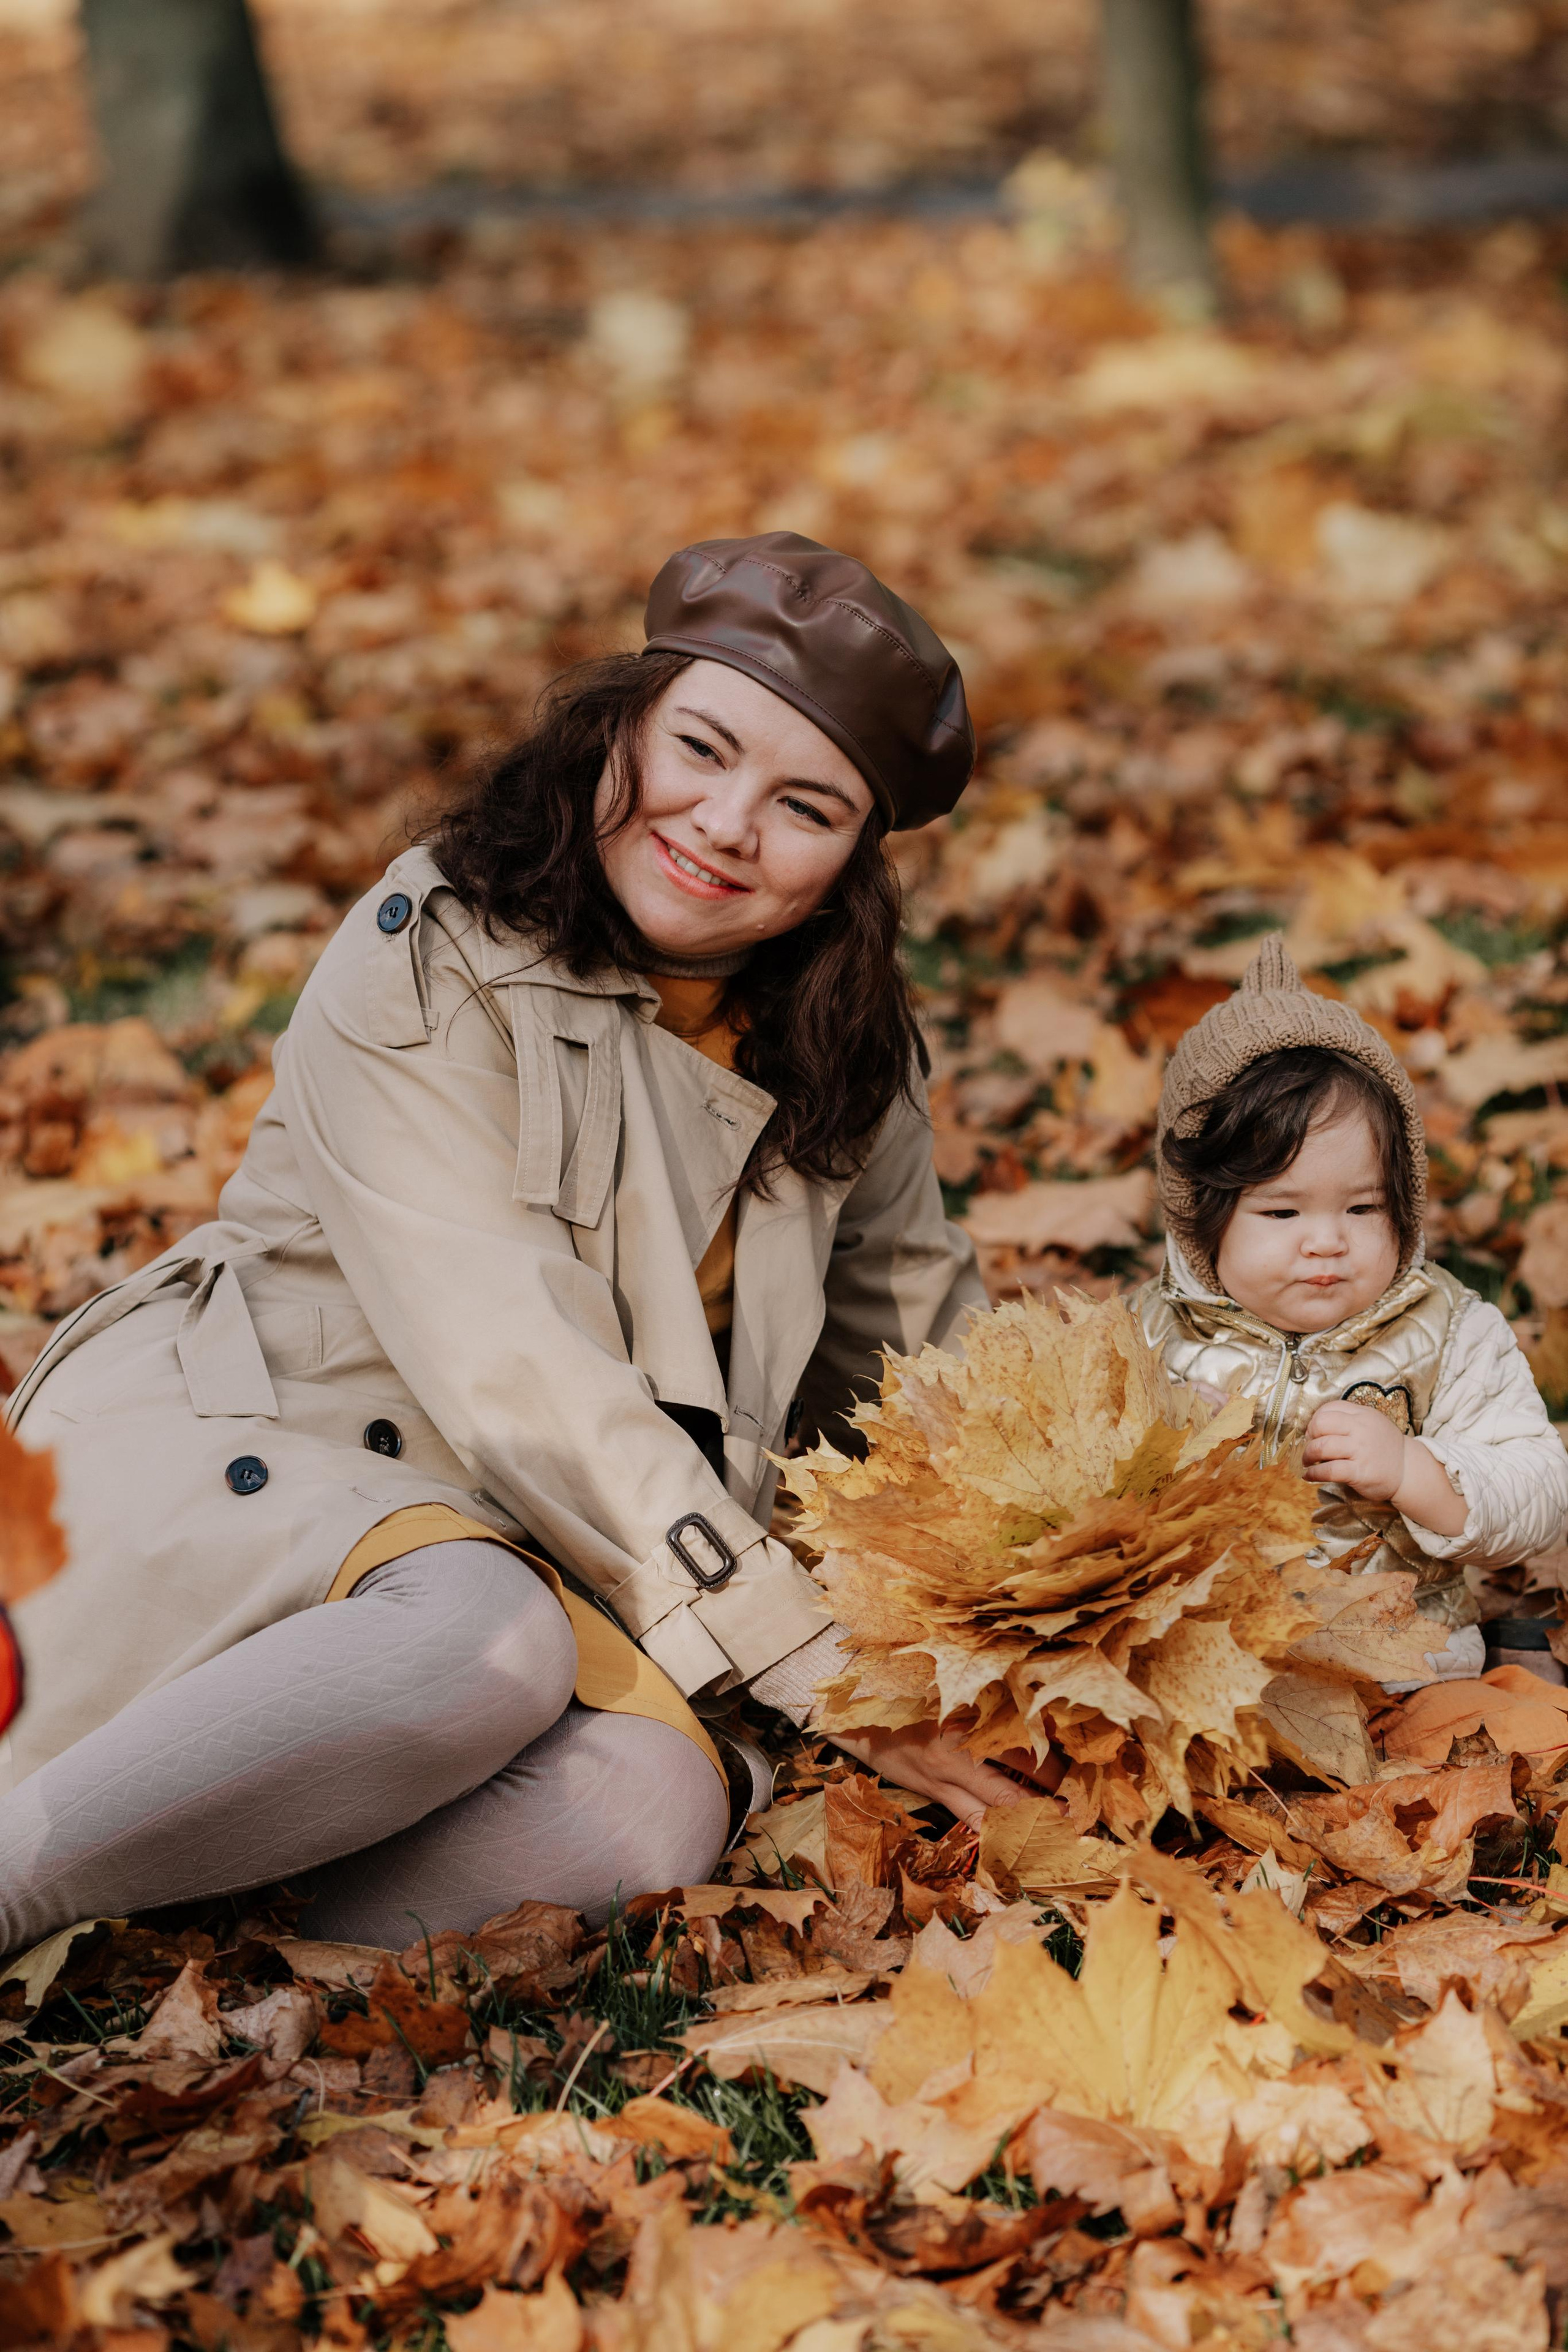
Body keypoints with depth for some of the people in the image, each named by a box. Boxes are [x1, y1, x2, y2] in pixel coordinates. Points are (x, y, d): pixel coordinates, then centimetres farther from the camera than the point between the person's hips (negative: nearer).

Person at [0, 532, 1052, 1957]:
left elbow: (926, 1333, 20)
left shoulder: (842, 1048, 5)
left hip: (509, 1536, 5)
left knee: (652, 1815, -29)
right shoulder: (429, 958, -14)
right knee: (483, 1638, -39)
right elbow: (509, 1369, -22)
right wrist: (815, 1661, -24)